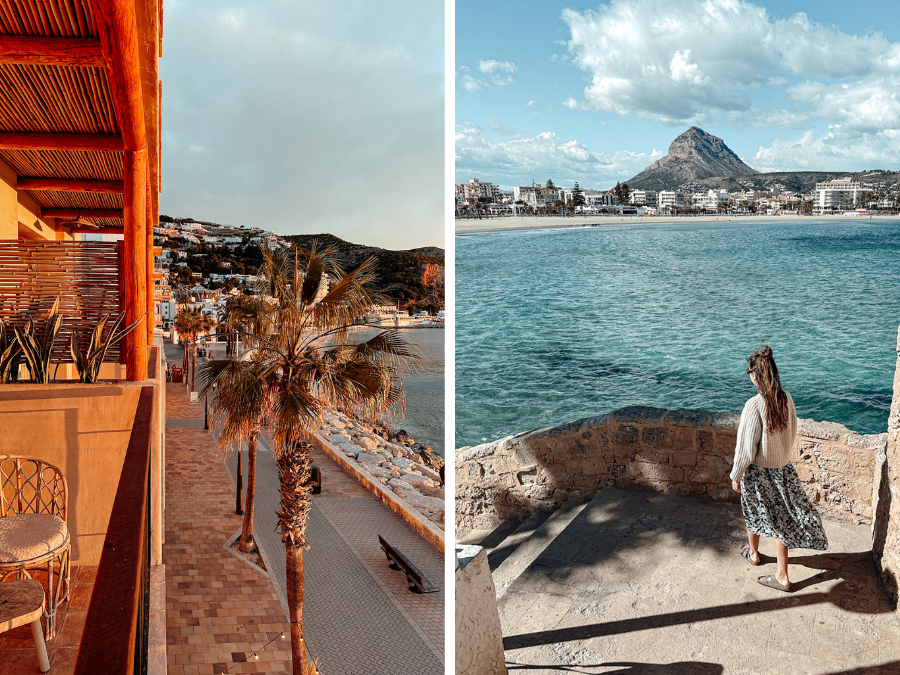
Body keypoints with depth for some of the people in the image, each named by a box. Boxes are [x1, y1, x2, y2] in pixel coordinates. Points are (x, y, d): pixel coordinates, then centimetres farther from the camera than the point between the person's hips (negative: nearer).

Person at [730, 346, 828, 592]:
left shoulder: (754, 405, -27)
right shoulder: (786, 399, -7)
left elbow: (746, 449, -21)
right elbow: (792, 432, 8)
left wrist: (736, 476, -8)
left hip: (758, 471, -5)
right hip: (783, 469, 5)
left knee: (753, 513, 21)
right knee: (780, 517, 12)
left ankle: (753, 552, 45)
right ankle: (782, 576, 16)